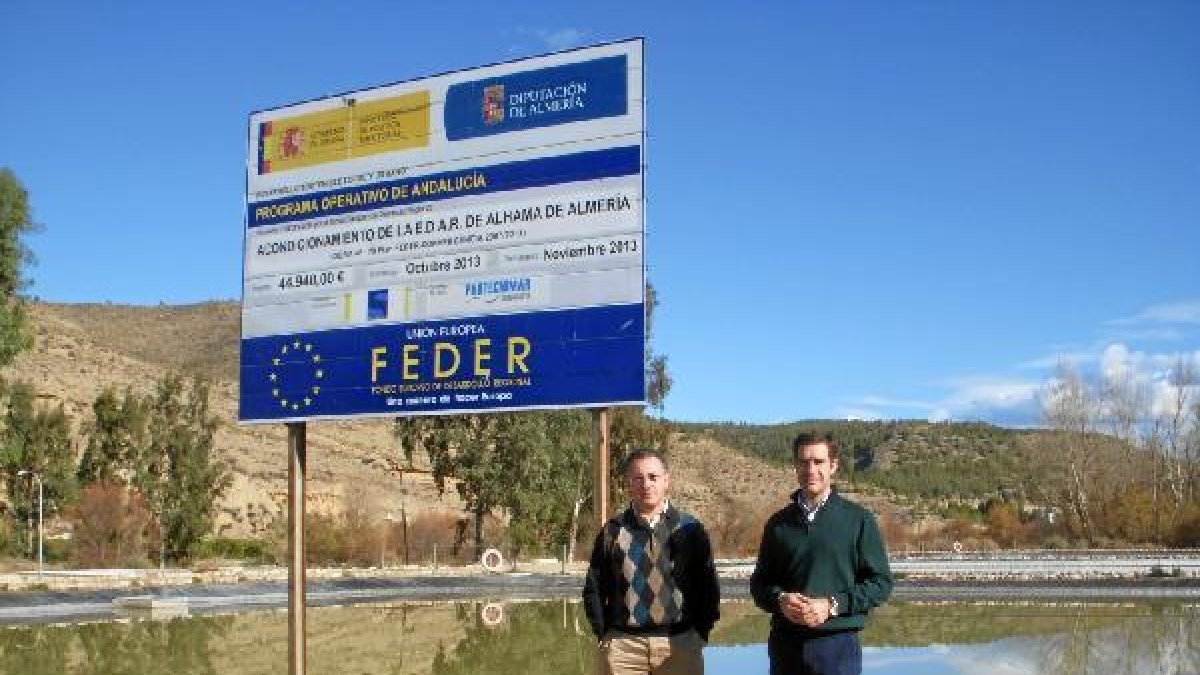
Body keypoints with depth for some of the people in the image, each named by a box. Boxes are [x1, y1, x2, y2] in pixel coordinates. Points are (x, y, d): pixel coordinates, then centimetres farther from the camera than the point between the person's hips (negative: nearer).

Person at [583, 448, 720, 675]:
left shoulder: (690, 530, 6)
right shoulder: (612, 532, 6)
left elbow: (708, 588, 8)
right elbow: (594, 589, 9)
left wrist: (700, 633, 0)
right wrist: (604, 635, 1)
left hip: (680, 644, 0)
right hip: (622, 645, 0)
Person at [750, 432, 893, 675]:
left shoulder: (858, 519, 0)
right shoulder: (779, 523, 9)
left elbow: (881, 582, -1)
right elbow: (759, 582, 13)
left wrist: (833, 605, -13)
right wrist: (780, 599, -9)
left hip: (837, 644, -3)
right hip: (785, 644, 3)